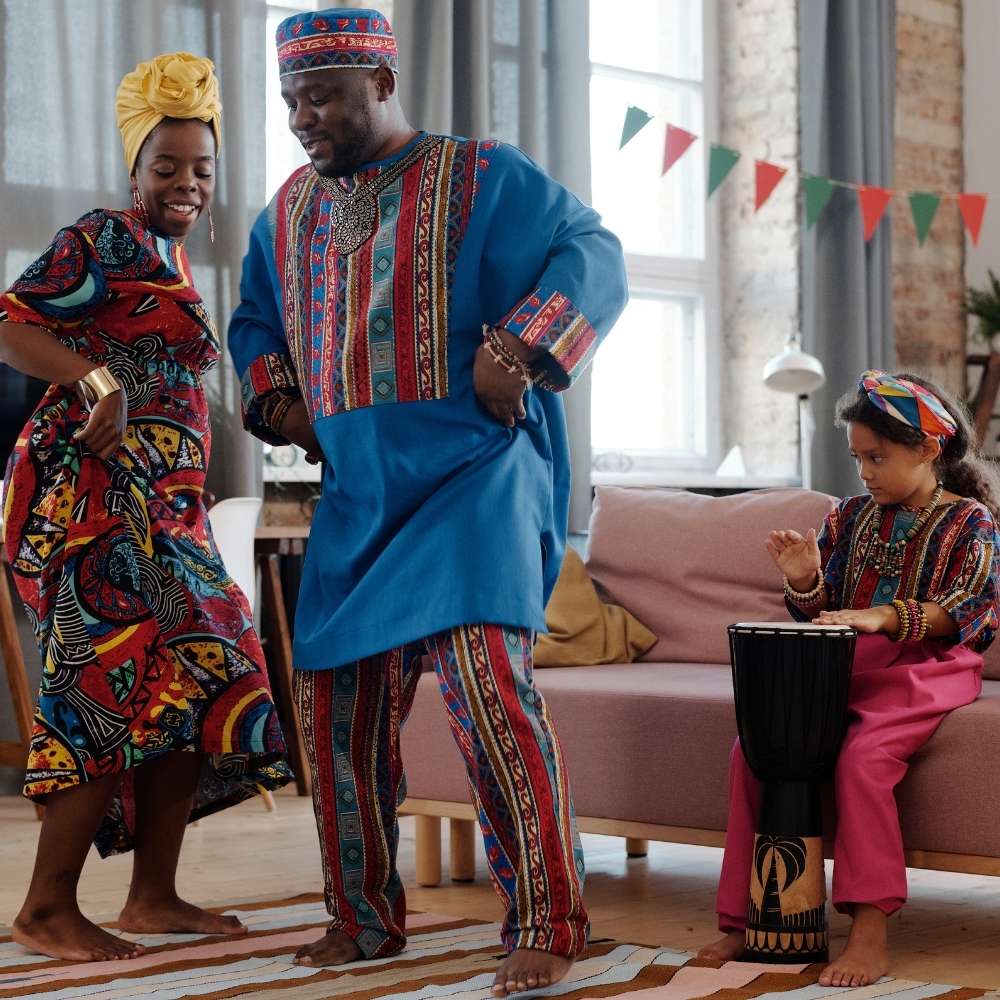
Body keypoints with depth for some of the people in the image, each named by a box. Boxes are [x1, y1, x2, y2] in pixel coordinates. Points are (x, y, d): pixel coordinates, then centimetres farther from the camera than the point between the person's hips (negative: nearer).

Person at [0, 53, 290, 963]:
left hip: (164, 504, 10)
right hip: (96, 492, -10)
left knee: (192, 682, 6)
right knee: (121, 685, -12)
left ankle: (155, 895, 12)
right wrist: (96, 381, -28)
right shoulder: (104, 240, -6)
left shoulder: (173, 261, 22)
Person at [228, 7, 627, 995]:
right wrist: (276, 398, 9)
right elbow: (254, 320, 29)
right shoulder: (290, 208, 15)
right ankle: (363, 918, 22)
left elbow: (593, 256, -10)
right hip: (356, 494, 6)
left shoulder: (480, 177, -2)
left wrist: (518, 348, -24)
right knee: (334, 696, 6)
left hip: (474, 474, -6)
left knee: (483, 670, -22)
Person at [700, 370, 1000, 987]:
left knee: (863, 756, -34)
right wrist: (806, 584, -7)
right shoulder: (852, 518, 16)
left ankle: (871, 935, -32)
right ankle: (745, 919, -11)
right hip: (841, 668, 6)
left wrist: (885, 618, -27)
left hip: (922, 671, -6)